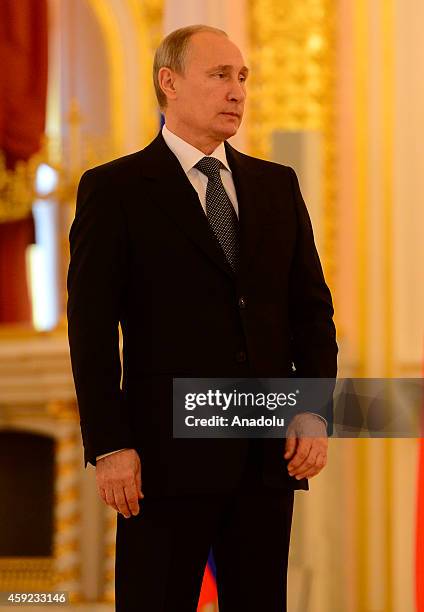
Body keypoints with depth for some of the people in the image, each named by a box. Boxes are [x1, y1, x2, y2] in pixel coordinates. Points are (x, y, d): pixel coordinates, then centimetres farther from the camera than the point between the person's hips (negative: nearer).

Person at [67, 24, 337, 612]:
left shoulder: (277, 186, 14)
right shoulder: (113, 189, -1)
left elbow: (311, 306, 14)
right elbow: (91, 328, -6)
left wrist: (314, 412, 0)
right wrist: (109, 447, -12)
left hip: (270, 453, 5)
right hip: (168, 454, -5)